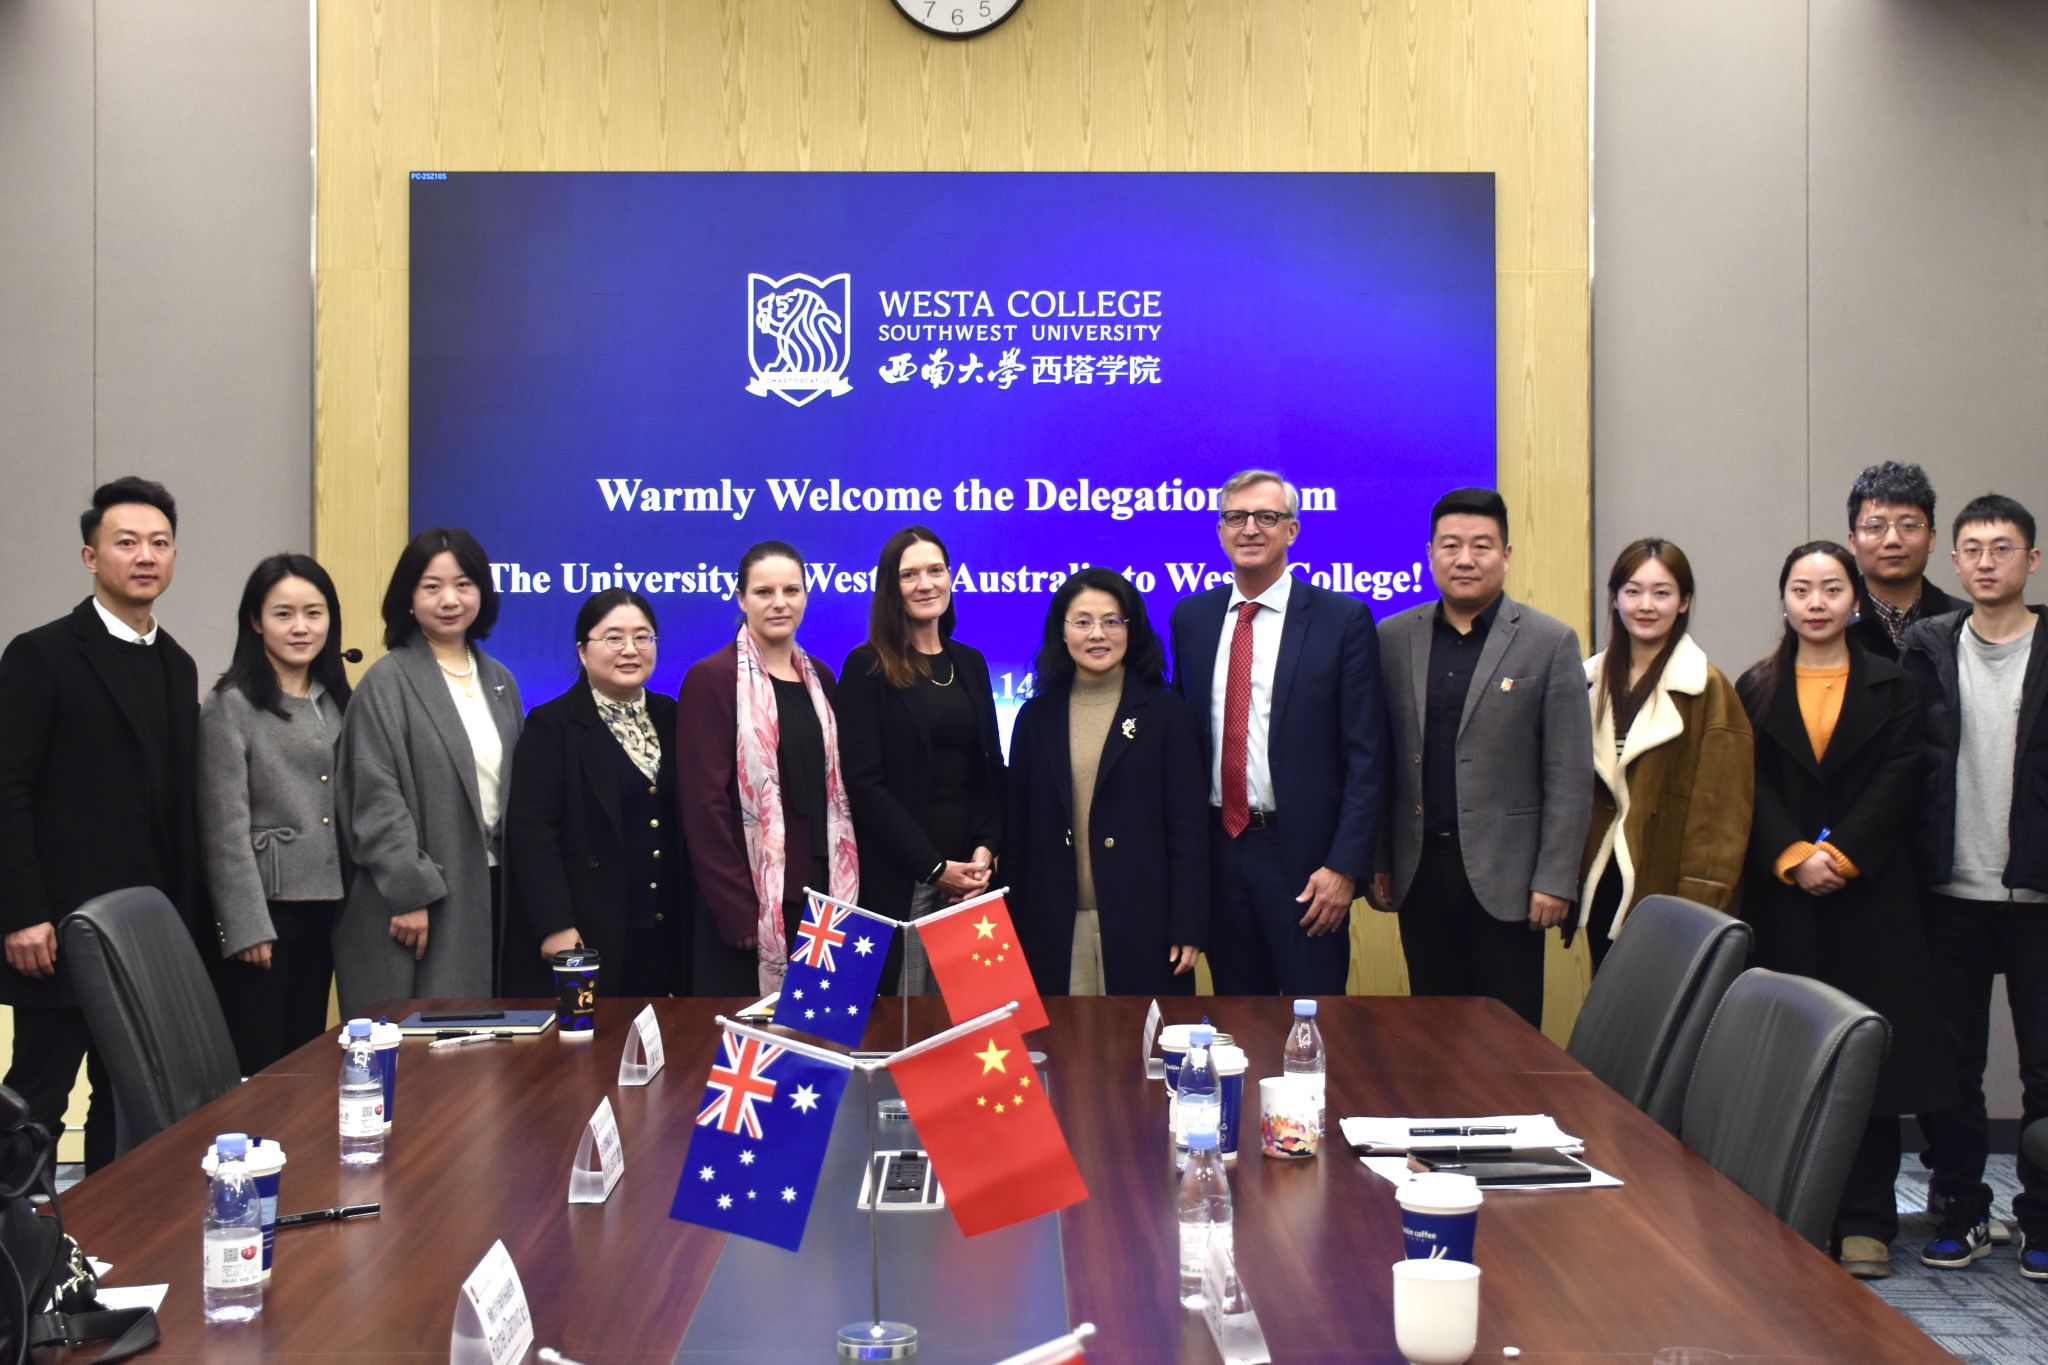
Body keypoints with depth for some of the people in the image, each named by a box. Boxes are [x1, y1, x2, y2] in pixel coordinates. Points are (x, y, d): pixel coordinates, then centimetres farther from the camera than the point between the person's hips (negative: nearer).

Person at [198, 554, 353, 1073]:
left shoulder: (335, 703, 12)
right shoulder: (231, 707, -7)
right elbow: (225, 829, -11)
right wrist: (247, 925, -15)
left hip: (323, 908, 6)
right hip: (262, 909, -6)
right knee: (256, 1071, -2)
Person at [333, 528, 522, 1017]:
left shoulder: (499, 682, 13)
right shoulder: (388, 682, -6)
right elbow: (377, 799, -11)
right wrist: (409, 894, -16)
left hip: (490, 887, 6)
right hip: (419, 897, -5)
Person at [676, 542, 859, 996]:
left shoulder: (818, 677, 12)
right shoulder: (711, 679, -7)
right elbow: (703, 803, -11)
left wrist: (844, 886, 5)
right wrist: (738, 909, -16)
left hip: (820, 892, 6)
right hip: (751, 902, -5)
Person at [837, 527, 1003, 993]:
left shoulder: (970, 663, 12)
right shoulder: (868, 667, -4)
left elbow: (991, 768, 12)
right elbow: (865, 781, -10)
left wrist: (985, 850, -4)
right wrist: (933, 866, -13)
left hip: (968, 871, 5)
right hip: (897, 876, -5)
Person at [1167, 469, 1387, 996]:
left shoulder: (1343, 620, -5)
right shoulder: (1190, 617, 9)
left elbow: (1366, 755, -7)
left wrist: (1344, 866, -13)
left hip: (1303, 855, -4)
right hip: (1216, 849, 4)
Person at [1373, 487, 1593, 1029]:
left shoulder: (1550, 643, -1)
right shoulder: (1393, 638, 7)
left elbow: (1569, 776, -4)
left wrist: (1555, 879, -8)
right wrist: (1376, 861, 6)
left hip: (1503, 876, -3)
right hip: (1419, 872, 3)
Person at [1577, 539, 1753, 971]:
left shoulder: (1708, 690, -8)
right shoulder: (1593, 682, 10)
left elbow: (1721, 810, -11)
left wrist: (1700, 906, -16)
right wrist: (1569, 878, 8)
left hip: (1666, 891, -5)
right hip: (1602, 887, 5)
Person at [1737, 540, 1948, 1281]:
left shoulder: (1891, 686, 6)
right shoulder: (1757, 690, 9)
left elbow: (1897, 782, -3)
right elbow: (1753, 789, 0)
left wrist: (1840, 855, -15)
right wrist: (1793, 857, -15)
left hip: (1869, 894, -1)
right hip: (1783, 897, 1)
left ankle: (1865, 1220, 5)